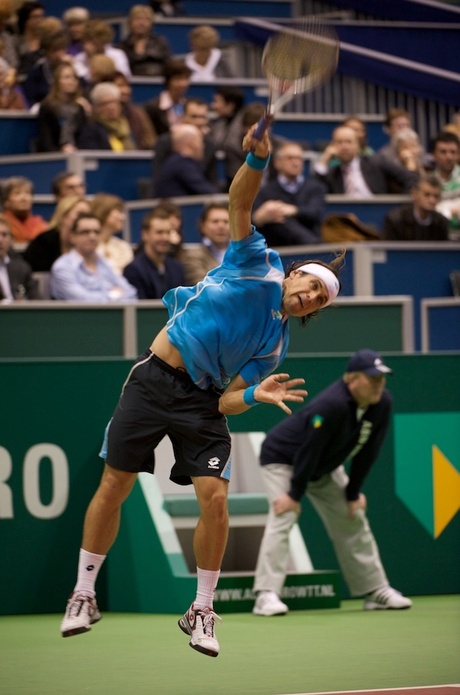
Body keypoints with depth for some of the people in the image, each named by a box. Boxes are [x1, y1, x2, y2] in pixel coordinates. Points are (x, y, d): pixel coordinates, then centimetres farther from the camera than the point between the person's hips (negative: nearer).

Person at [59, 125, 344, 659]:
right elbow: (239, 202, -11)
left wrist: (255, 395, -21)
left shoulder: (274, 346, 5)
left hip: (203, 400, 2)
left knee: (214, 498, -15)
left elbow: (225, 401, 0)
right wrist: (257, 160, -28)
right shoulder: (257, 265, 1)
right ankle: (84, 595, 14)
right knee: (113, 488, -1)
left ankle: (201, 611, 0)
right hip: (154, 379, -2)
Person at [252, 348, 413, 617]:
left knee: (353, 521, 9)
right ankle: (267, 595, -28)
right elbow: (309, 451, -32)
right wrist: (295, 495, -27)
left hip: (325, 469, 8)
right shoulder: (332, 405, -37)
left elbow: (367, 453, -7)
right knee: (283, 517, -23)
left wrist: (353, 493, -4)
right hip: (283, 460, -8)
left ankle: (376, 590, 19)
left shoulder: (382, 404, -15)